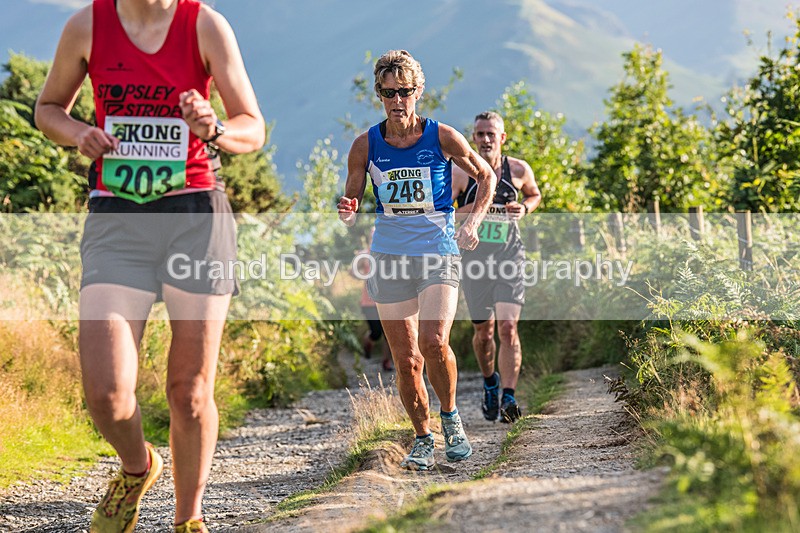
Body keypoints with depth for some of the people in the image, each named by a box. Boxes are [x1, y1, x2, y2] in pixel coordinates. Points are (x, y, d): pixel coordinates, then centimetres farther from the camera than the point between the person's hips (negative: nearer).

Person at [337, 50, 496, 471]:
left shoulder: (442, 137, -3)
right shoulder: (366, 145, 1)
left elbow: (486, 176, 11)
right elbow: (351, 199, 9)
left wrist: (473, 223, -2)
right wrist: (348, 212, -15)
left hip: (439, 251, -2)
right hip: (390, 255, 2)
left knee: (434, 341, -22)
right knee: (406, 359, 2)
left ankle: (450, 417, 5)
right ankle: (423, 439, 20)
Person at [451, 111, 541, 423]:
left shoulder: (519, 170, 1)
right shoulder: (460, 174, -4)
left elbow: (534, 195, 21)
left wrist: (524, 208, -1)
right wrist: (469, 210, -20)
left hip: (509, 258, 0)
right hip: (474, 259, 0)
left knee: (508, 328, -14)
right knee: (484, 330, 9)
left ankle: (508, 397, -13)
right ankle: (490, 383, 37)